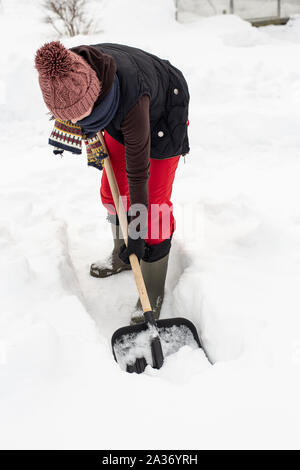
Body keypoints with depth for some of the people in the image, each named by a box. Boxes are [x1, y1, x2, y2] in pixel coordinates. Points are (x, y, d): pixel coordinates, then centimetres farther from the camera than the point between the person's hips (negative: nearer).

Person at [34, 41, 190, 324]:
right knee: (112, 192, 13)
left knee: (155, 203, -6)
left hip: (162, 120, -6)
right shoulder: (72, 71, -30)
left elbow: (139, 170, -35)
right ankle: (122, 257, 37)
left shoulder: (131, 99, -45)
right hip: (121, 117, 7)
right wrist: (90, 135, 7)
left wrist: (137, 234, -28)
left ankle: (153, 293, 9)